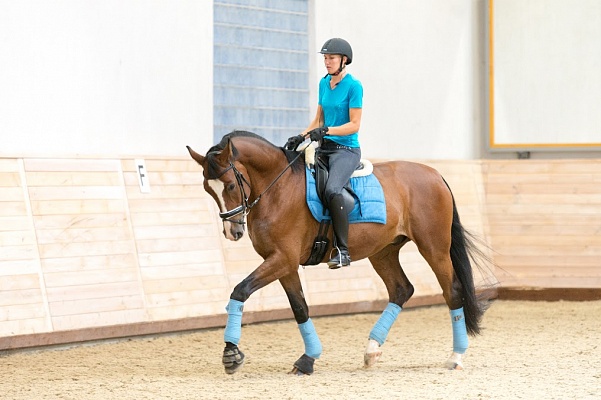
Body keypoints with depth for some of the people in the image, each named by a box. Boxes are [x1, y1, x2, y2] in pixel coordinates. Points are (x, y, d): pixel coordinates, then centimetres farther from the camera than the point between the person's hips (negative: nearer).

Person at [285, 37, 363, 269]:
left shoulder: (353, 86, -10)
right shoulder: (324, 83, 12)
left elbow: (354, 125, -13)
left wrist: (326, 131, -24)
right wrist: (301, 137, 4)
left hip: (346, 149, -8)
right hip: (324, 148, 9)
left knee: (332, 189, -32)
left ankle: (343, 250, -29)